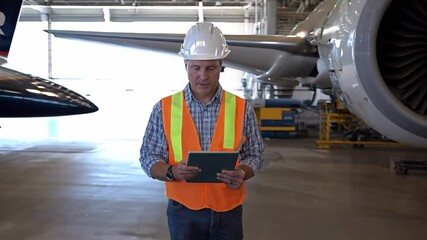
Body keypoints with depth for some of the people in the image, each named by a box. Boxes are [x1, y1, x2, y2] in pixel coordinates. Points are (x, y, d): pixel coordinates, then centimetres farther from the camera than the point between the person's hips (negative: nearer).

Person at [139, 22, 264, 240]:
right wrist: (172, 171, -22)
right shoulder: (164, 108, -3)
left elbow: (254, 155, 4)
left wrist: (242, 174, -17)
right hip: (183, 212, 0)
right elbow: (148, 157, -1)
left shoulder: (242, 109, -1)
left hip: (228, 212, 1)